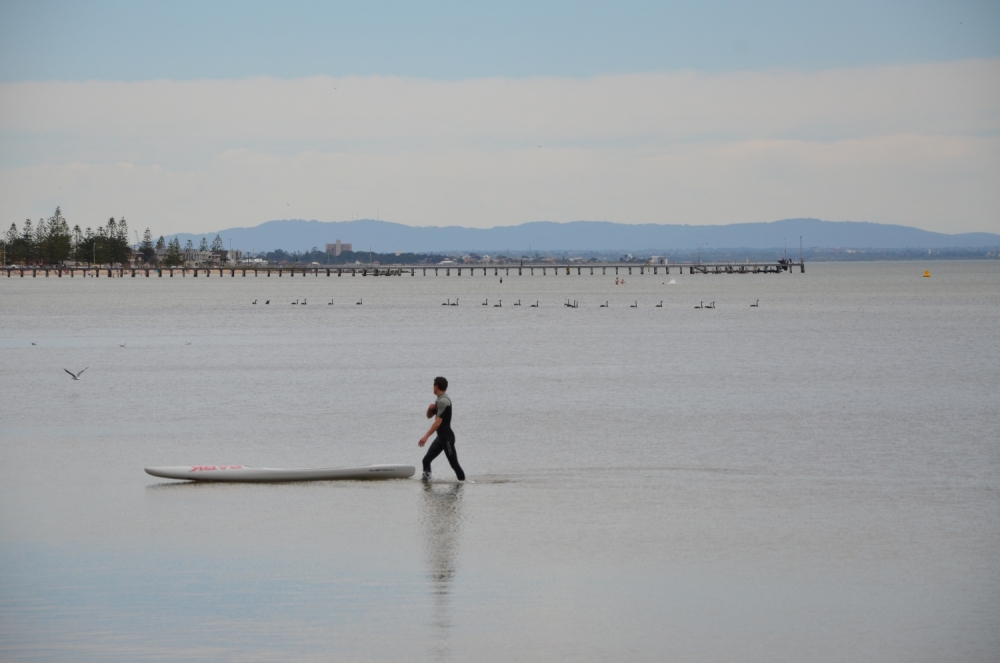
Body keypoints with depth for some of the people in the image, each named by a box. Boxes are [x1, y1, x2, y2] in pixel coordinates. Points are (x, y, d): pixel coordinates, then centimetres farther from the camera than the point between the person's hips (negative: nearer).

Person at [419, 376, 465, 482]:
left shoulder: (443, 401, -17)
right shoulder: (439, 401, 14)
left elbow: (438, 421, -26)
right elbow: (429, 416, 24)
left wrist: (426, 437, -30)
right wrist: (431, 408, -1)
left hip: (447, 437, -10)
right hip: (441, 437, 10)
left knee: (453, 463, -7)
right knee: (426, 460, 4)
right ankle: (426, 478, 2)